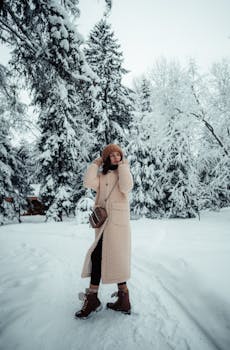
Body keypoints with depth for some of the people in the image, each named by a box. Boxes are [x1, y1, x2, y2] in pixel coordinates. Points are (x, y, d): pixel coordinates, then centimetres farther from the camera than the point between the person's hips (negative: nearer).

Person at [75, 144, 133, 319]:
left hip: (117, 220, -5)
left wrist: (123, 166, -10)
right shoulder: (101, 175, 13)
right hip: (103, 220, 6)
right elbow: (89, 183, -7)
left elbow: (126, 187, -18)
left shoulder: (125, 172, 4)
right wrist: (96, 163, 0)